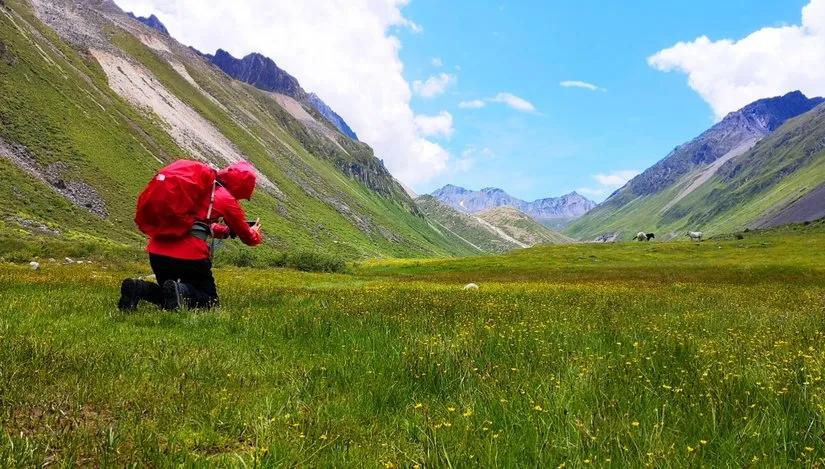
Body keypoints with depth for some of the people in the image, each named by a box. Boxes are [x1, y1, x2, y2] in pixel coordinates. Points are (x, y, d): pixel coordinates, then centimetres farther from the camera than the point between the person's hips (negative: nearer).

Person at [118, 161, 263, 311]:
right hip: (191, 254, -6)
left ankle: (138, 288, -4)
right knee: (209, 300, 13)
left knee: (168, 297, 27)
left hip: (157, 250, 6)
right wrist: (255, 234, 35)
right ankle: (180, 291, -18)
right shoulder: (227, 198, 1)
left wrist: (226, 230, 42)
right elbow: (248, 237, 13)